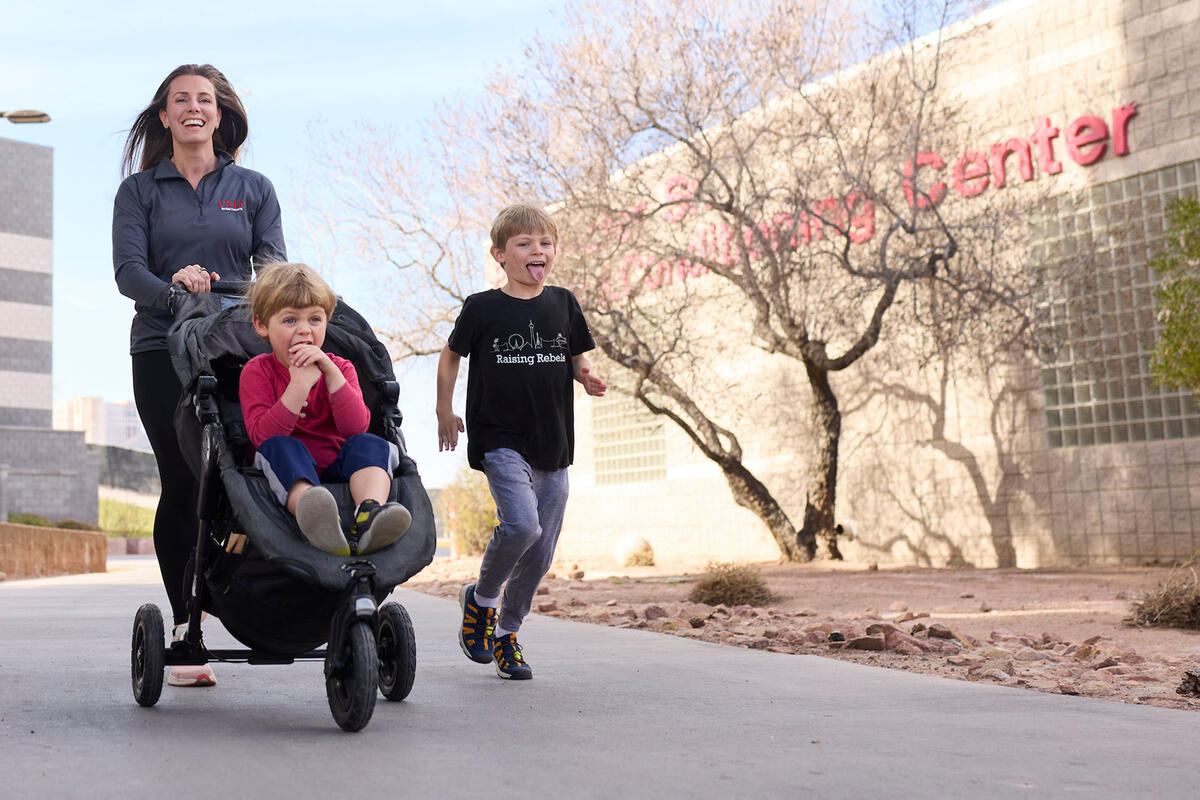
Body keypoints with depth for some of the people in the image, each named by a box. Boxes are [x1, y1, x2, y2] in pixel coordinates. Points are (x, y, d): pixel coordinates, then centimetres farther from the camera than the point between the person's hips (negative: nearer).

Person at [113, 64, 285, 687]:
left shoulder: (254, 189, 17)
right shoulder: (140, 190, 13)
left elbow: (274, 264, 6)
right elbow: (127, 270, 0)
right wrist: (173, 288, -21)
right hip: (162, 350, -1)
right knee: (182, 484, -6)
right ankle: (185, 627, 1)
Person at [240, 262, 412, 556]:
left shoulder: (339, 368, 7)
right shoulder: (256, 371, 0)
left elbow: (357, 427, -12)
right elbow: (262, 435, -17)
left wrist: (330, 372, -20)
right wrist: (300, 383, -25)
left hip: (336, 466, 3)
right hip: (287, 475, -2)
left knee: (370, 444, -23)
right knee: (281, 448, -32)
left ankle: (370, 515, -55)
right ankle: (316, 521, -64)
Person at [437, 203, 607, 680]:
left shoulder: (563, 304, 6)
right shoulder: (483, 308, -2)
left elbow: (578, 359, 16)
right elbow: (451, 355, 11)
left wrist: (587, 378, -5)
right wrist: (445, 411, 10)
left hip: (553, 444, 4)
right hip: (500, 439, -4)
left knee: (541, 551, 6)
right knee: (521, 524, -25)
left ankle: (506, 631, 27)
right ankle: (481, 597, 4)